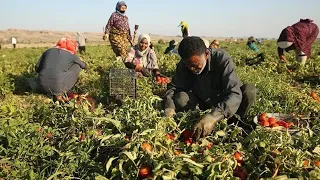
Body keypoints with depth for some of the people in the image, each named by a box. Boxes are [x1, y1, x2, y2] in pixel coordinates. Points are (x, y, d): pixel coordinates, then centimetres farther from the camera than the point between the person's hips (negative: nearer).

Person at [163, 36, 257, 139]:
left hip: (223, 103, -2)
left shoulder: (222, 59, -29)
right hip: (202, 103, 2)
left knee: (249, 91, -30)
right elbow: (174, 87, -10)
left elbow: (234, 93, -39)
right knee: (180, 98, -27)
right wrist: (169, 108, -33)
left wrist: (214, 116, -56)